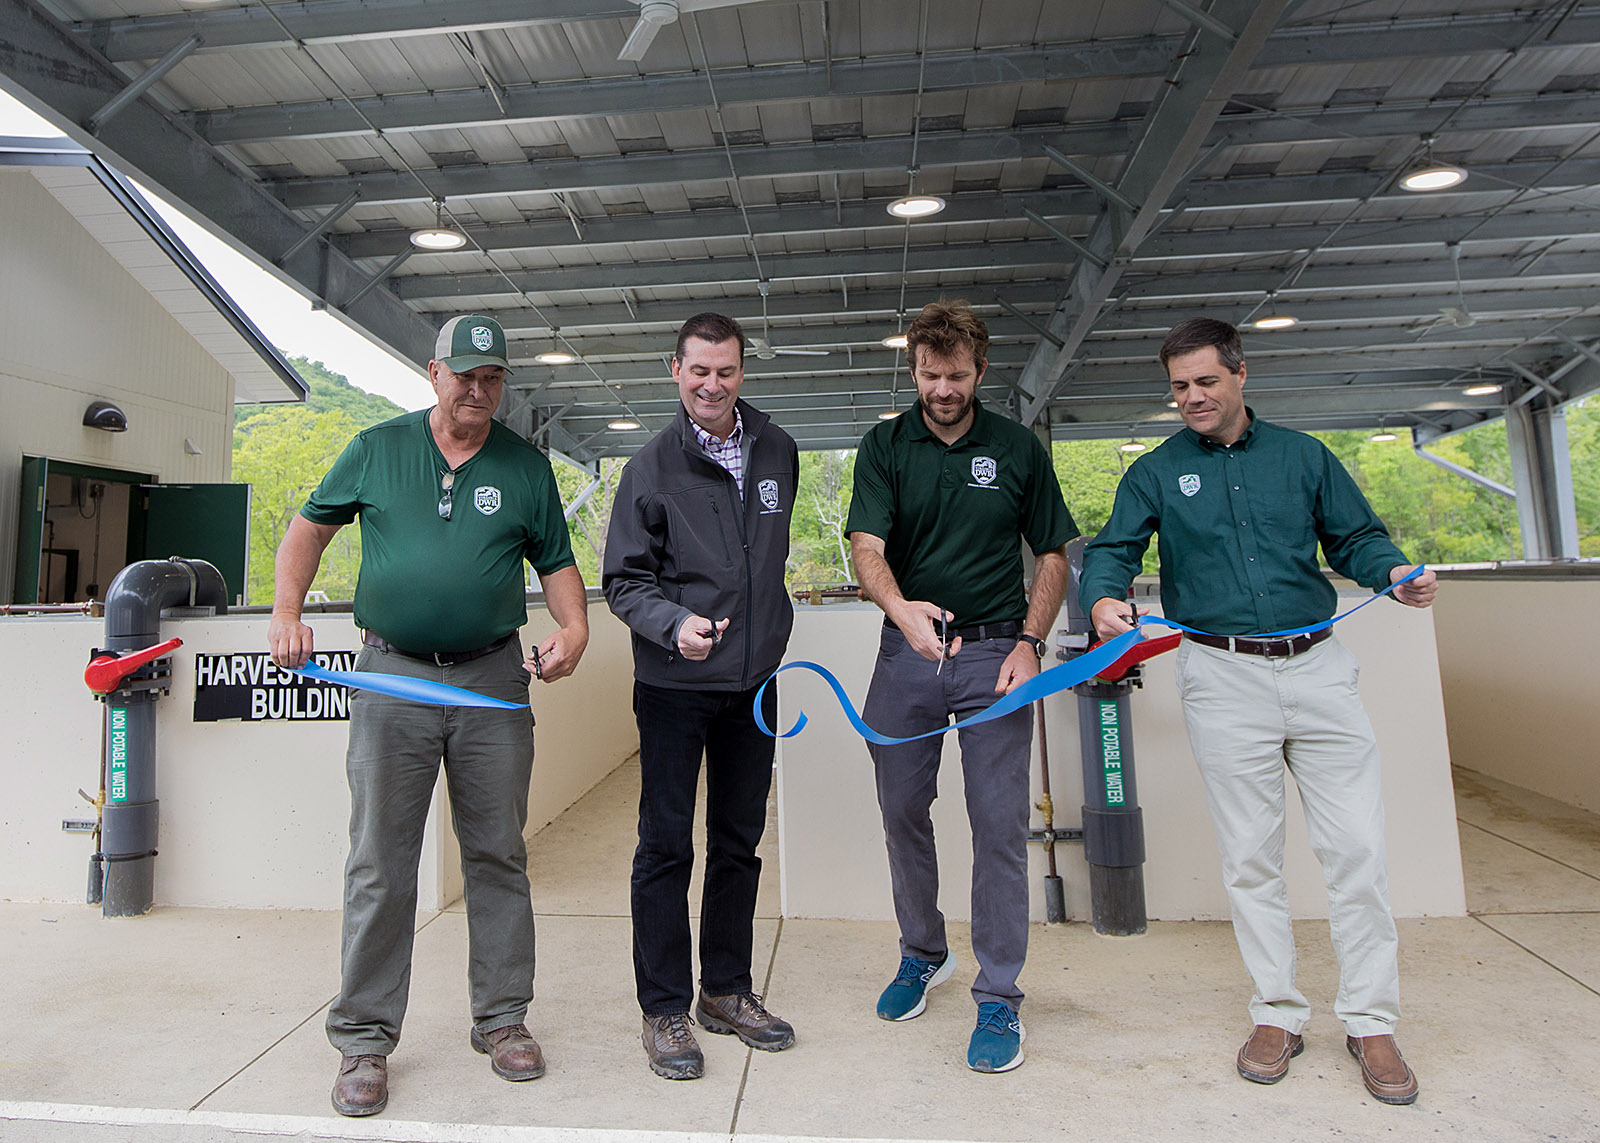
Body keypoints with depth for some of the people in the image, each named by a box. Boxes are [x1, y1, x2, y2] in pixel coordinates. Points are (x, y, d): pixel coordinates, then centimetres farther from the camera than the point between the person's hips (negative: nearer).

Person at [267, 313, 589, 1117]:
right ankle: (364, 1039, 17)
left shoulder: (526, 466, 8)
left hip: (494, 680, 1)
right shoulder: (377, 449, 7)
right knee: (379, 865, 3)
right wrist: (286, 611, 0)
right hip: (393, 676, -1)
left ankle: (501, 1019, 24)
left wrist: (574, 630, -7)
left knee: (498, 856, 8)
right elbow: (310, 527, 14)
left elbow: (555, 561, 11)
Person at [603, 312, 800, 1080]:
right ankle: (664, 1010, 19)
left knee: (739, 842, 14)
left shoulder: (777, 451, 6)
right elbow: (623, 579, -7)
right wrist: (674, 622, -25)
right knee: (666, 845, 3)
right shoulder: (653, 465, -6)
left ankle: (726, 991, 30)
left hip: (753, 679, 5)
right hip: (674, 682, -4)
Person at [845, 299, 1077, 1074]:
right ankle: (922, 953, 34)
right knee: (902, 811, 11)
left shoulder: (1018, 448, 3)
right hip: (907, 653, 2)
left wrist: (1029, 642, -6)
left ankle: (999, 997, 14)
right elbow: (867, 549, -10)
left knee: (1000, 822, -1)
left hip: (994, 653, -1)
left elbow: (1051, 555, 8)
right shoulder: (884, 447, 2)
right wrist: (901, 609, -31)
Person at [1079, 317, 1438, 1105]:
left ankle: (1370, 1021, 17)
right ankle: (1278, 1014, 20)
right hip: (1223, 677, -1)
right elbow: (1110, 548, 1)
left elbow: (1356, 536, 13)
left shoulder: (1302, 455, 10)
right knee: (1250, 854, 6)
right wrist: (1103, 598, -20)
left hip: (1317, 663, 1)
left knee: (1357, 848, 1)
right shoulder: (1157, 472, 7)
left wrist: (1394, 572, -8)